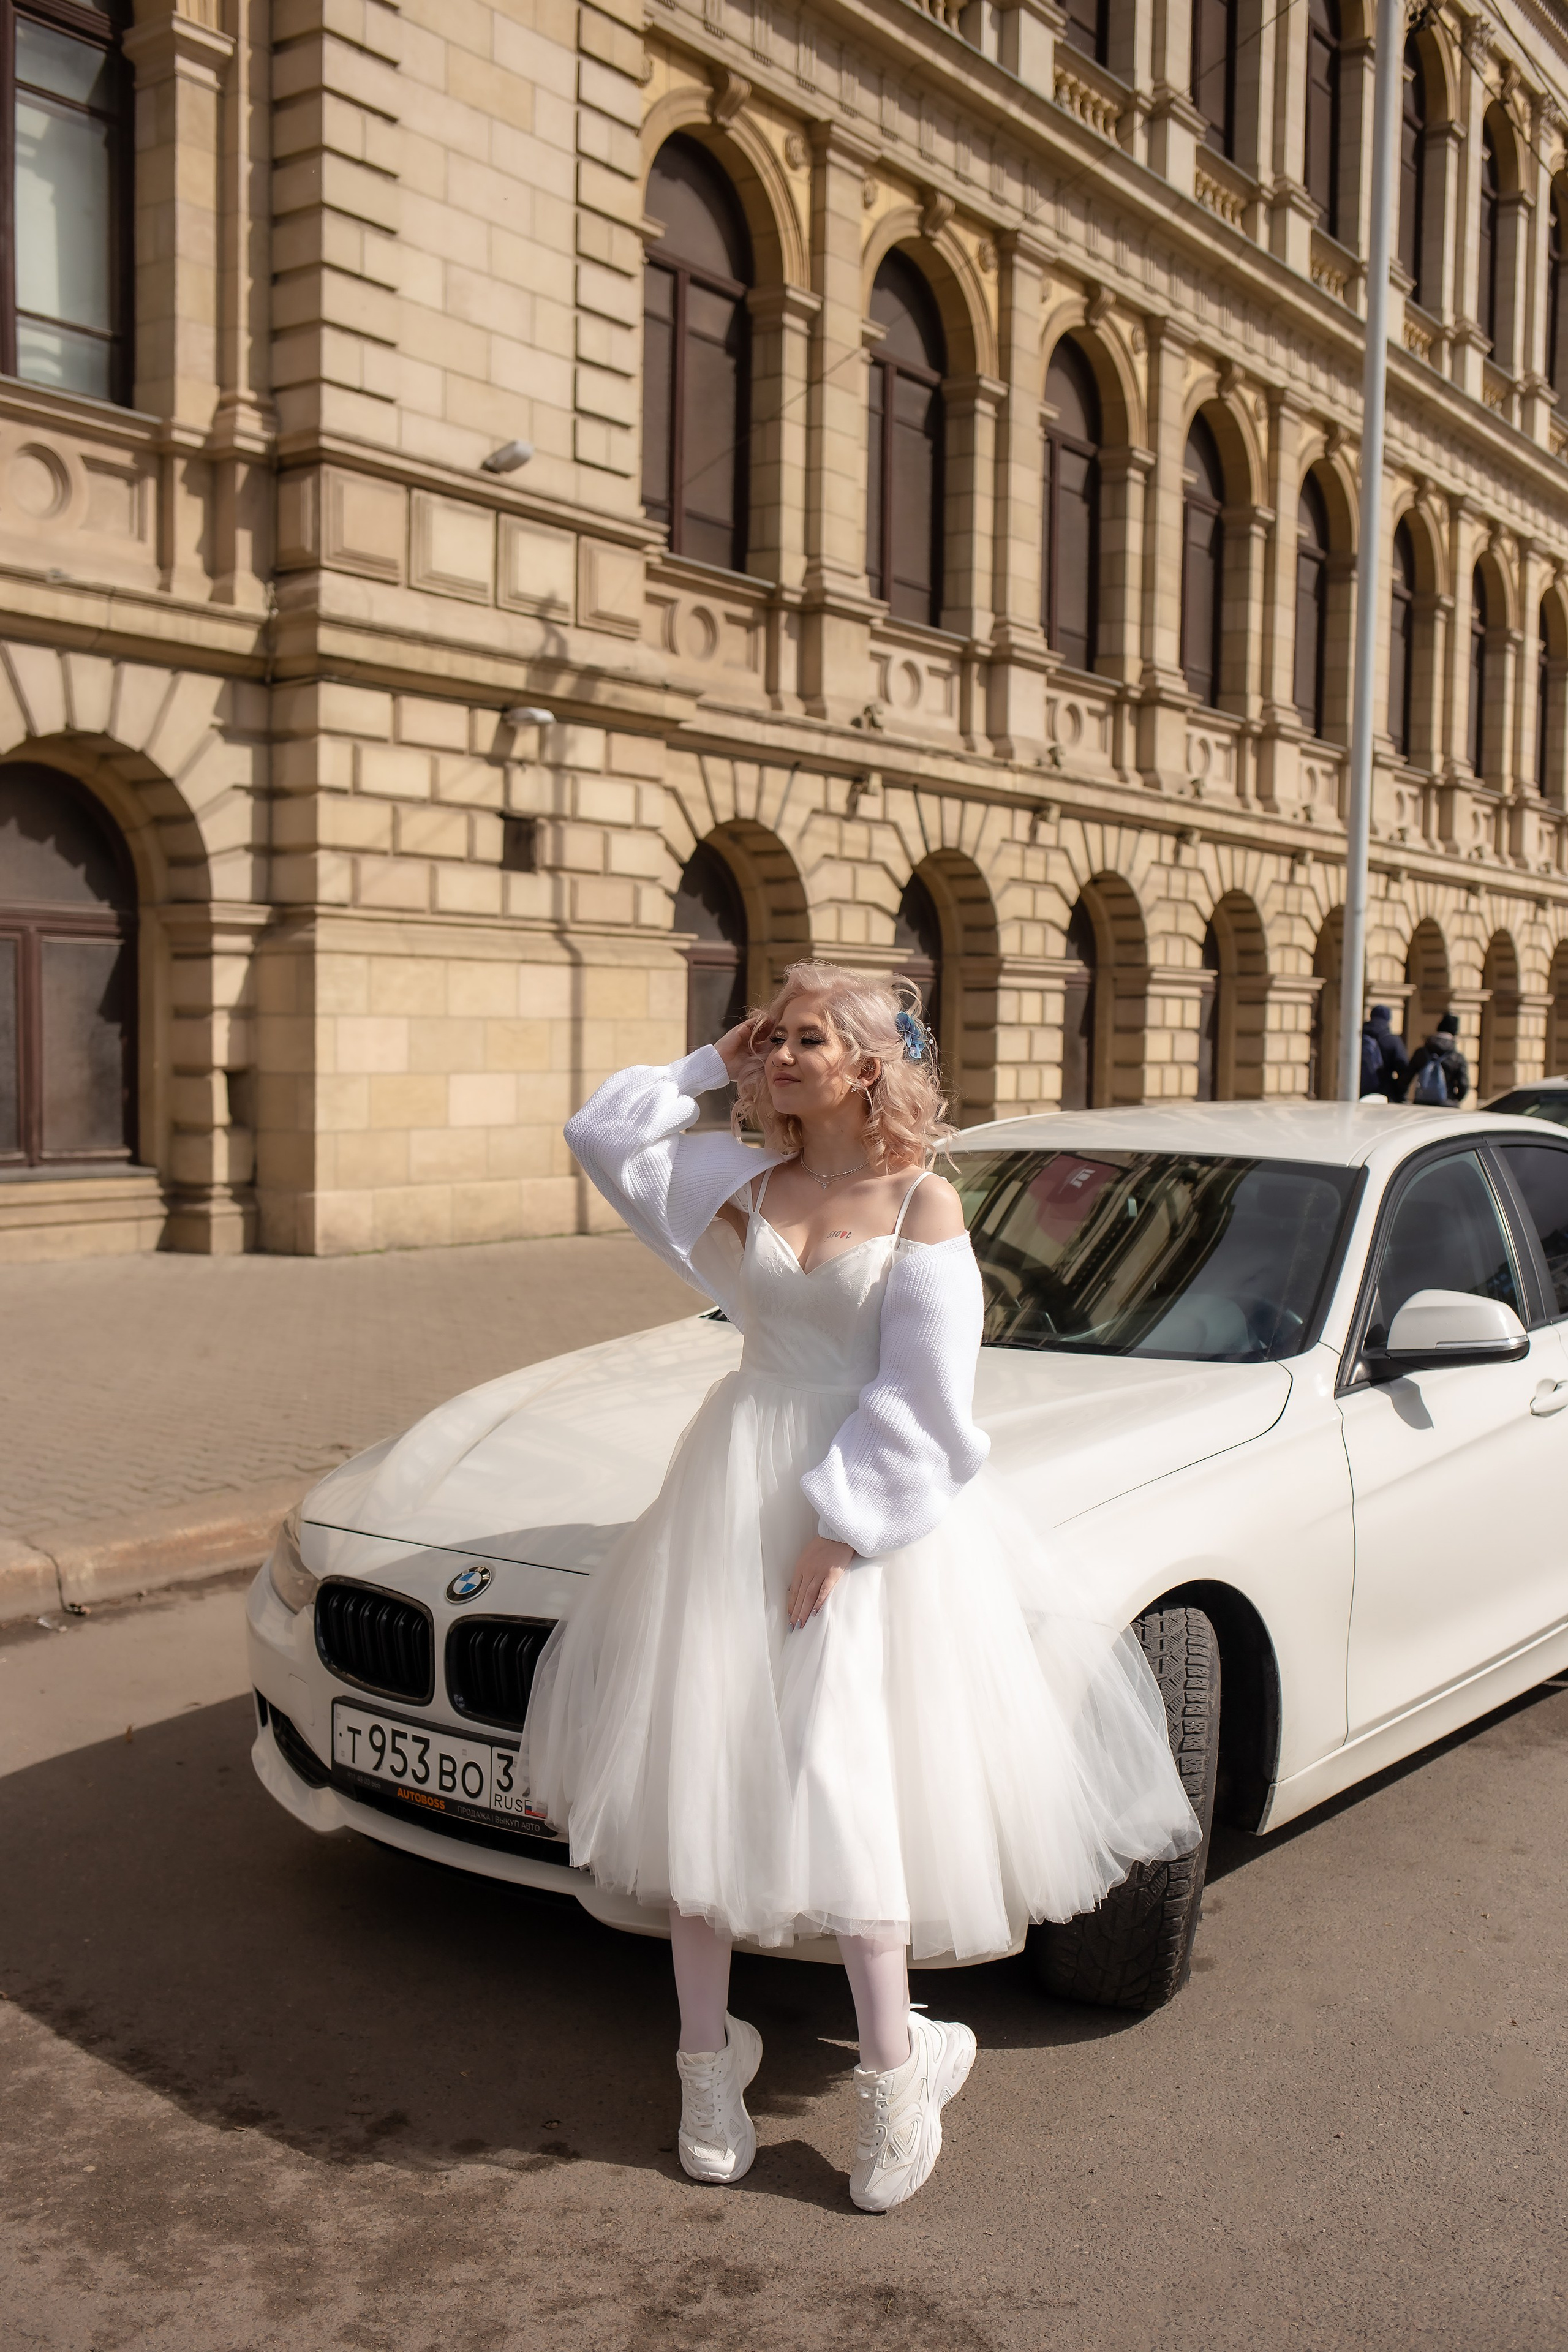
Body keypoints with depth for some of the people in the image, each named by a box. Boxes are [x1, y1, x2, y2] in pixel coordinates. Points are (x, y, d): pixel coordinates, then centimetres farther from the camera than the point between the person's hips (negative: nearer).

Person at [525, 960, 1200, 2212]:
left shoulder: (922, 1202, -7)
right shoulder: (742, 1184, 5)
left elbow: (921, 1393, -12)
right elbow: (602, 1132, 11)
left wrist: (841, 1528, -16)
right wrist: (712, 1064, 4)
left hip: (873, 1503, -4)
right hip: (735, 1492, 4)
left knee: (850, 1789, 0)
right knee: (698, 1770, 4)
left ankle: (893, 2078, 12)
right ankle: (710, 2067, 15)